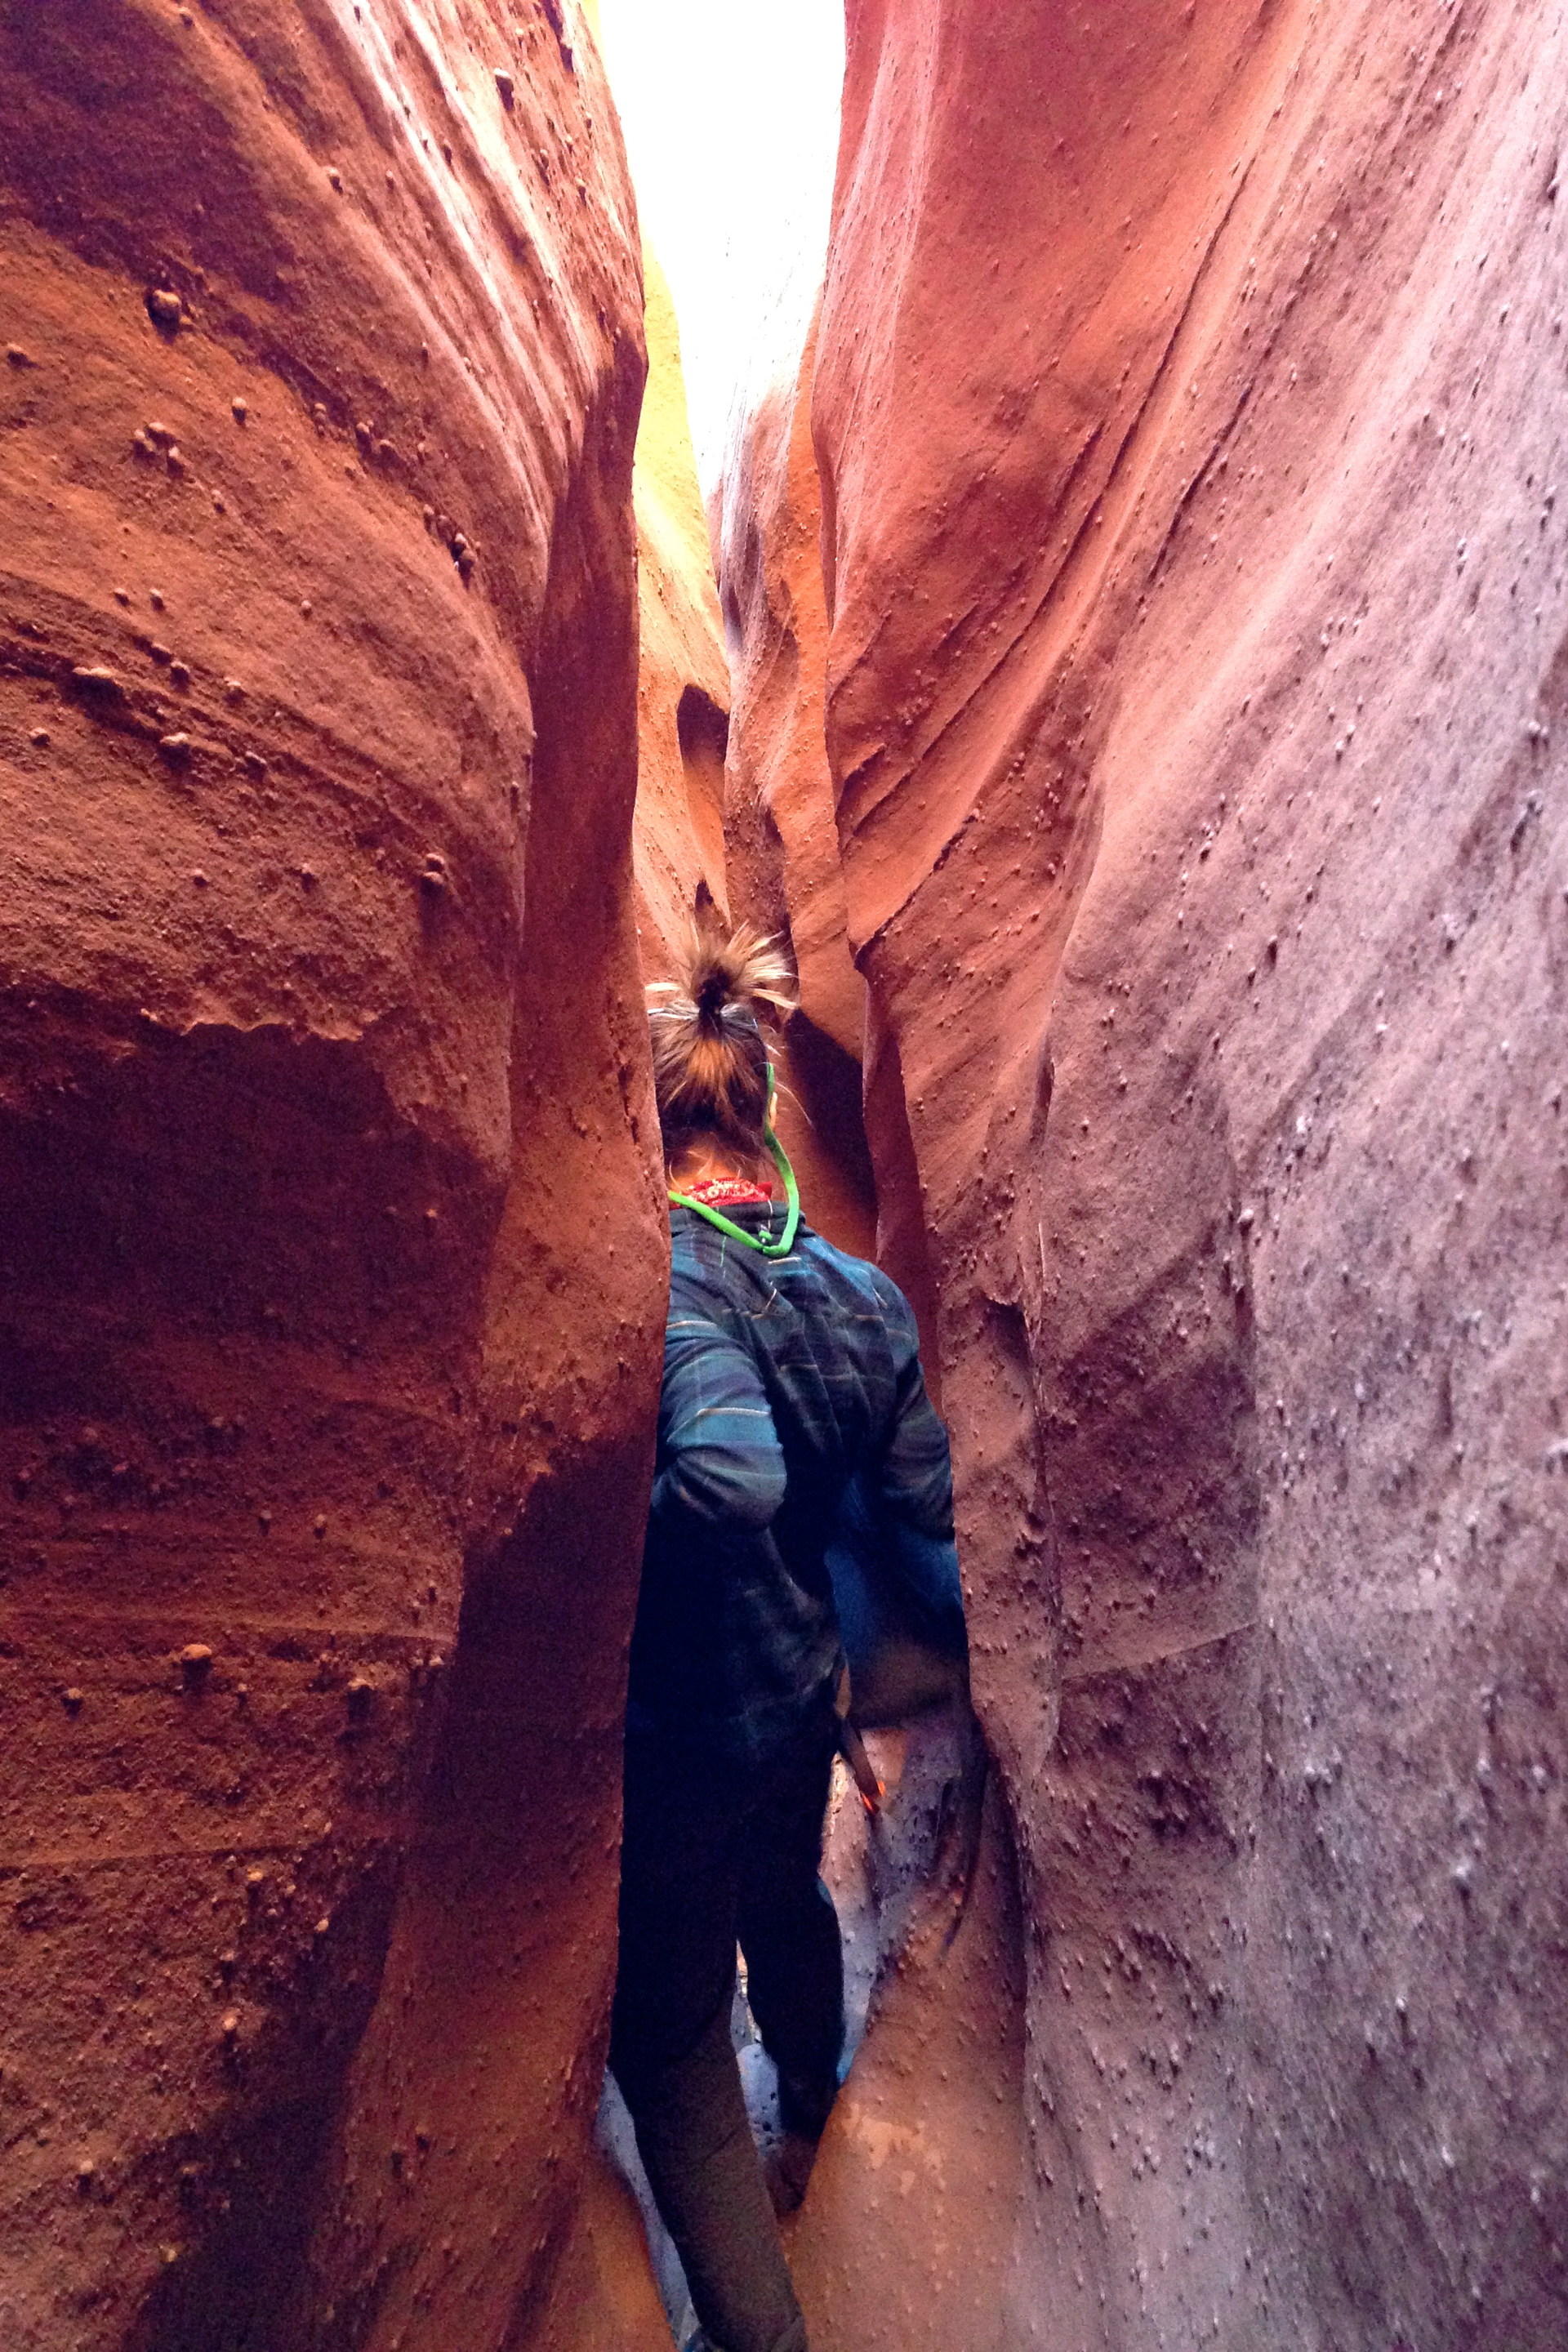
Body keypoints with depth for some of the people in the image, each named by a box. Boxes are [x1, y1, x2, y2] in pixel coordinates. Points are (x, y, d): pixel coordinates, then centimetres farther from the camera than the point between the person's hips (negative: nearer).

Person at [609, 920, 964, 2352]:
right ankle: (807, 2126, 64)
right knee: (787, 1907, 35)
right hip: (805, 1689, 8)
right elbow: (924, 1503, 0)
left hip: (679, 1723, -8)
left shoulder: (662, 1279, -27)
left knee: (672, 2038, 13)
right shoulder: (865, 1293, -6)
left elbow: (732, 1473, -42)